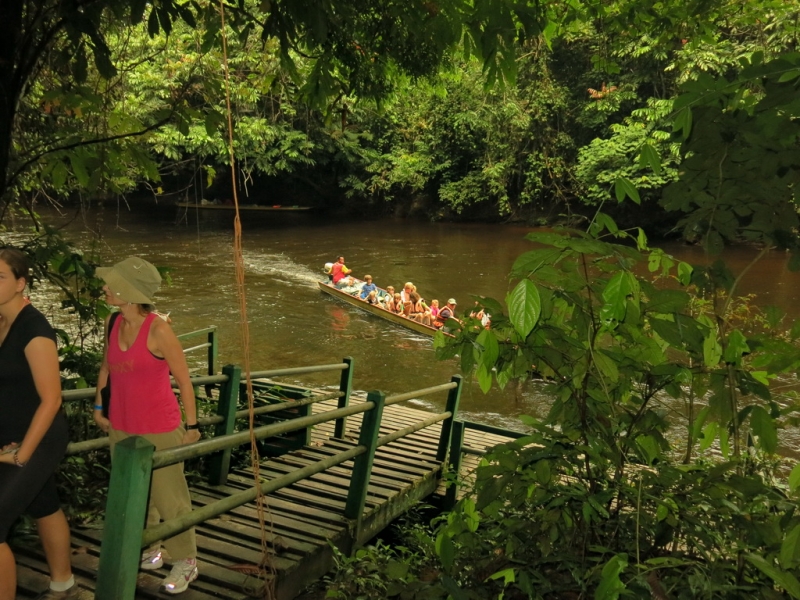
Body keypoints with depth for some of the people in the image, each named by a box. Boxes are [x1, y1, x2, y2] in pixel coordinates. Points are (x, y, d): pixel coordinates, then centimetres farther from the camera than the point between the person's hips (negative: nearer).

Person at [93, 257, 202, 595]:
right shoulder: (113, 323, -1)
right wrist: (98, 408, 15)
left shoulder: (158, 330, -20)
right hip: (121, 428, 7)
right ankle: (148, 551, 39)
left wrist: (191, 426, -9)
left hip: (159, 430, -6)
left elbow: (184, 380, -13)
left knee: (168, 497, 5)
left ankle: (186, 562, 23)